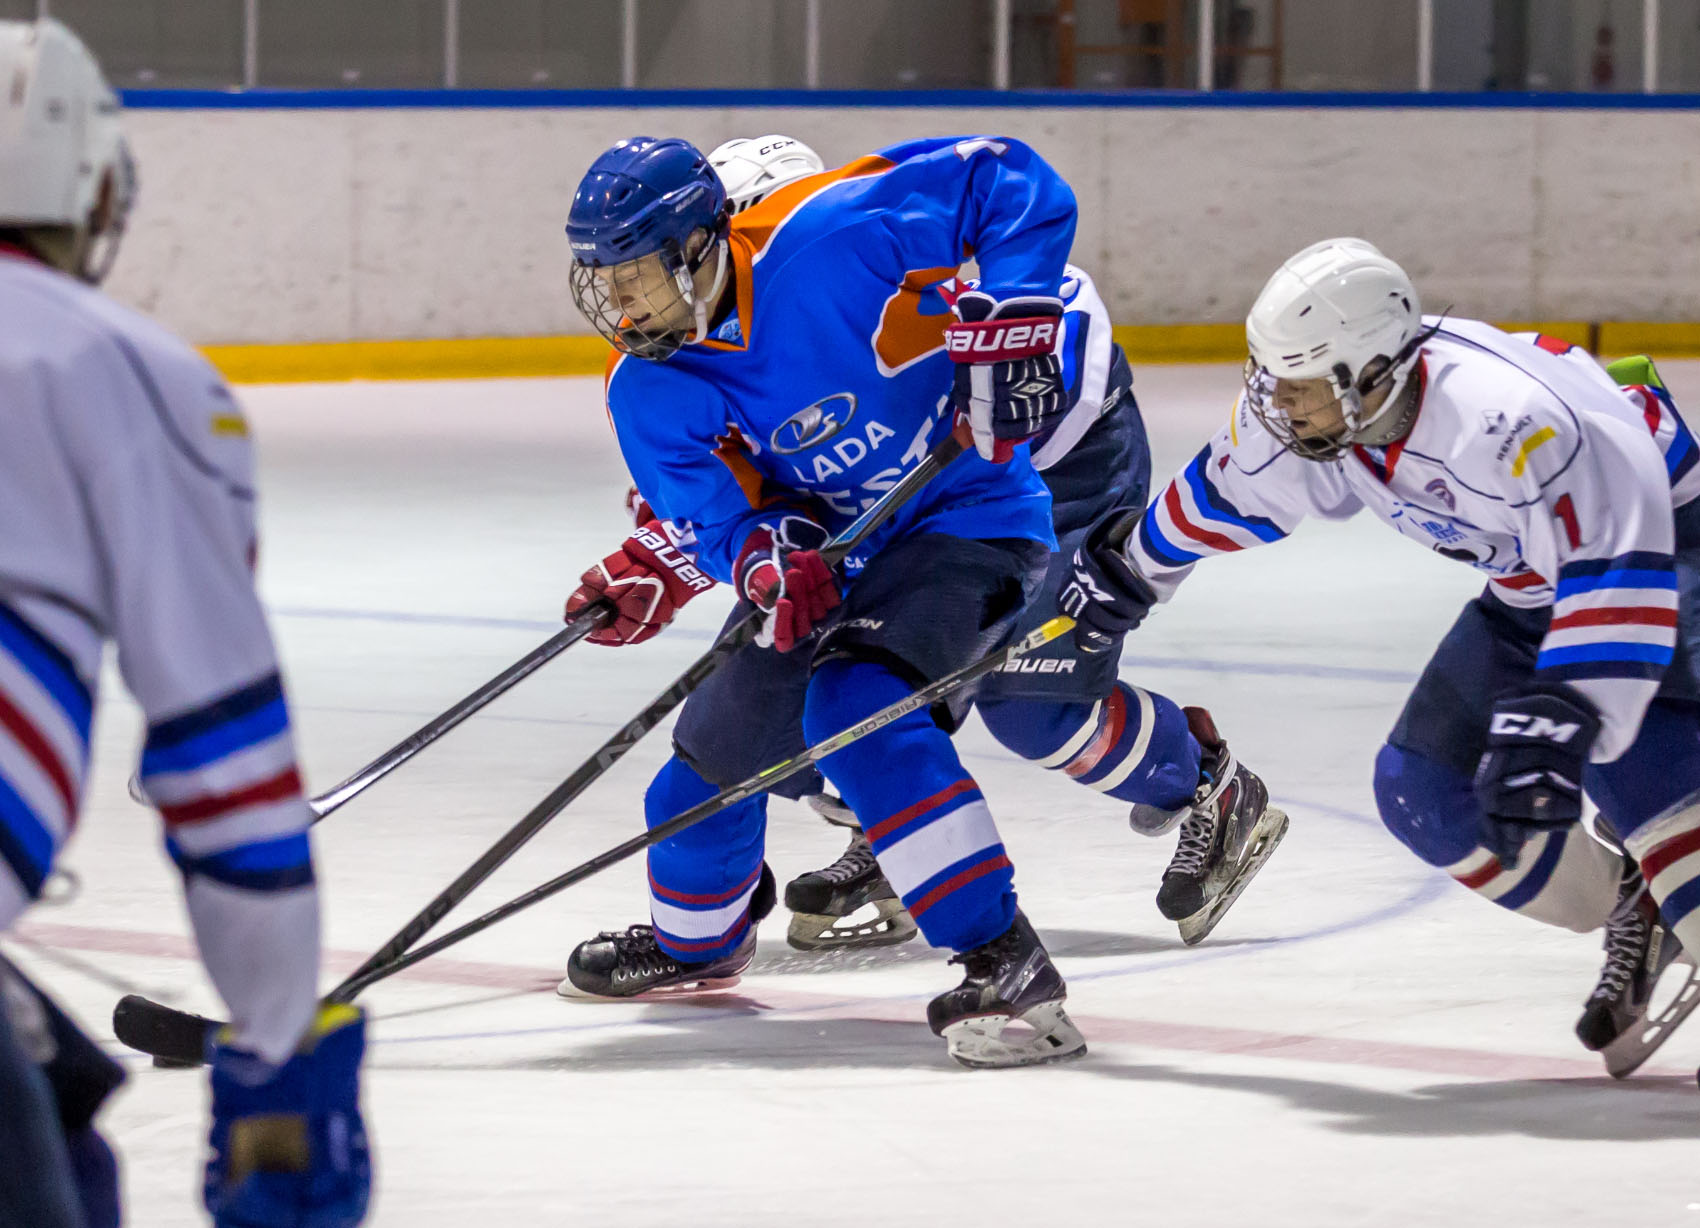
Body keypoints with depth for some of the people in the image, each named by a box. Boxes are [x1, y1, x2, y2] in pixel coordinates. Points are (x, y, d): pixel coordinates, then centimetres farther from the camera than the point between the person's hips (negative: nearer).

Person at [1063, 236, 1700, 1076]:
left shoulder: (1507, 423, -41)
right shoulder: (1305, 408, -15)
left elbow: (1616, 574, -46)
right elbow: (1227, 492, 8)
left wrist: (1554, 722, -54)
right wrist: (1130, 567, 21)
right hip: (1527, 590, 9)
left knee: (1630, 760, -34)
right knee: (1426, 789, 0)